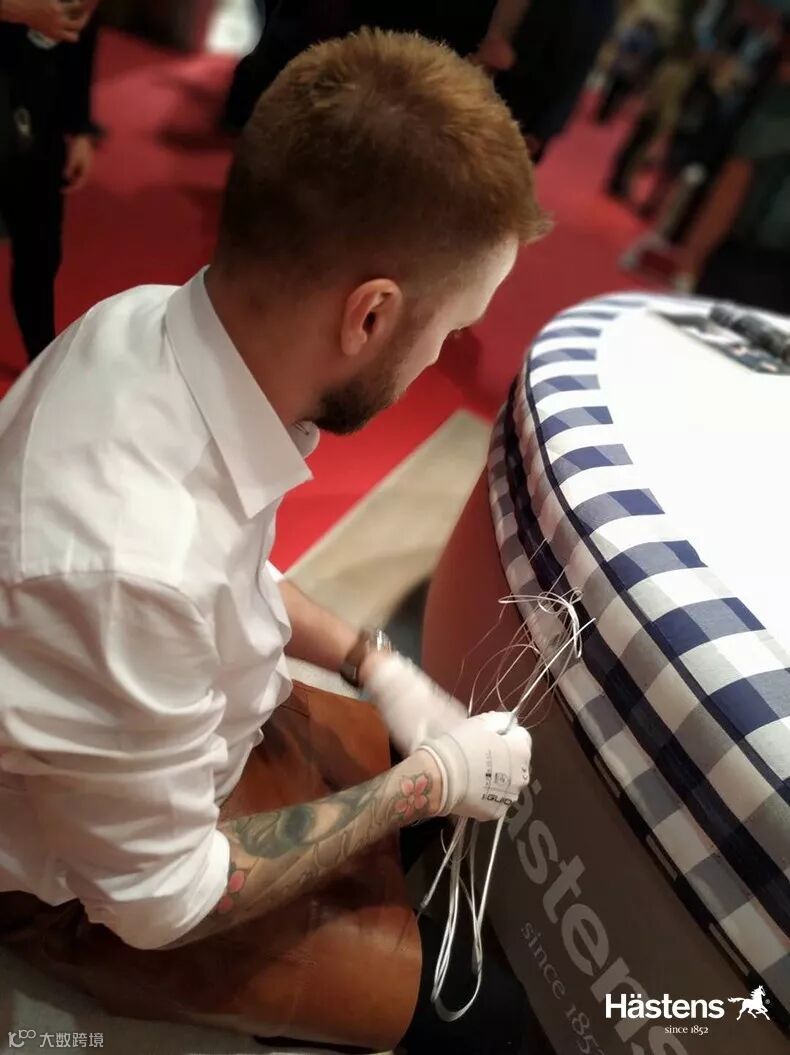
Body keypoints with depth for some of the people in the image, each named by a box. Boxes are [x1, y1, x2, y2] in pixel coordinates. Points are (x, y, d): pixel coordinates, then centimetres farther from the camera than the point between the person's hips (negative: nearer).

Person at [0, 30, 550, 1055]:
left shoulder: (157, 318, -19)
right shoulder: (124, 565, -42)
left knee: (454, 774, 18)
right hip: (101, 883, -6)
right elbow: (158, 900, -24)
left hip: (179, 719, 6)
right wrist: (431, 784, -17)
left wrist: (375, 666, -6)